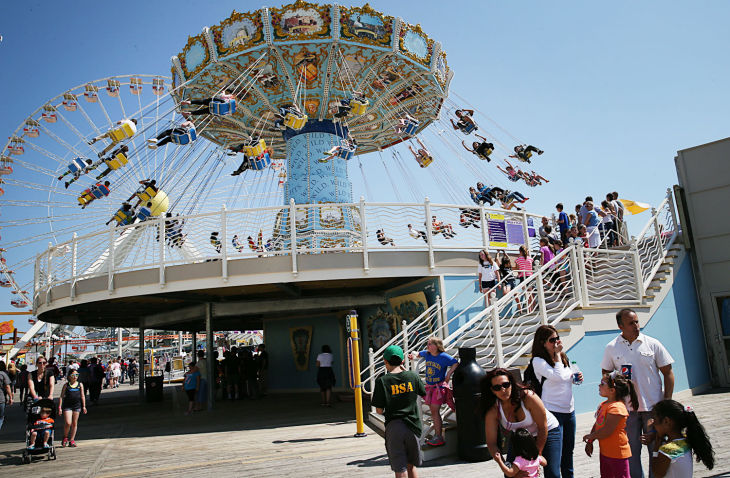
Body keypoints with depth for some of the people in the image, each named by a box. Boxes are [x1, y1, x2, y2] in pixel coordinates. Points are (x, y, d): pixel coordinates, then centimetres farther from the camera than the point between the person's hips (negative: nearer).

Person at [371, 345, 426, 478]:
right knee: (411, 464, 21)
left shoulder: (382, 381, -10)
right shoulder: (413, 376, -3)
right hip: (412, 426, 3)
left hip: (393, 426, -3)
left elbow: (379, 410, -9)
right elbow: (423, 394, 17)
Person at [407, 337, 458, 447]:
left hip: (439, 386, -6)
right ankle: (436, 434, 24)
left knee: (435, 411, -9)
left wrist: (449, 374, -22)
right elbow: (420, 354, 23)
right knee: (433, 411, 12)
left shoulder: (444, 357, -15)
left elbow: (456, 363, -14)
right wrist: (414, 355, 2)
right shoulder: (426, 354, 2)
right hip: (429, 386, 6)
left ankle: (439, 437, -1)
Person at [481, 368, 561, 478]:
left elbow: (543, 428, -22)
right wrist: (503, 465, -37)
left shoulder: (528, 397, -34)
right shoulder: (493, 410, -25)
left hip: (548, 431, -3)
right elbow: (491, 443, -23)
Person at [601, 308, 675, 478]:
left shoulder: (652, 343, -2)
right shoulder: (611, 348, 1)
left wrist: (667, 401, -3)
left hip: (653, 406, 0)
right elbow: (605, 373, 12)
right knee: (631, 451, 8)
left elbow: (668, 373, 3)